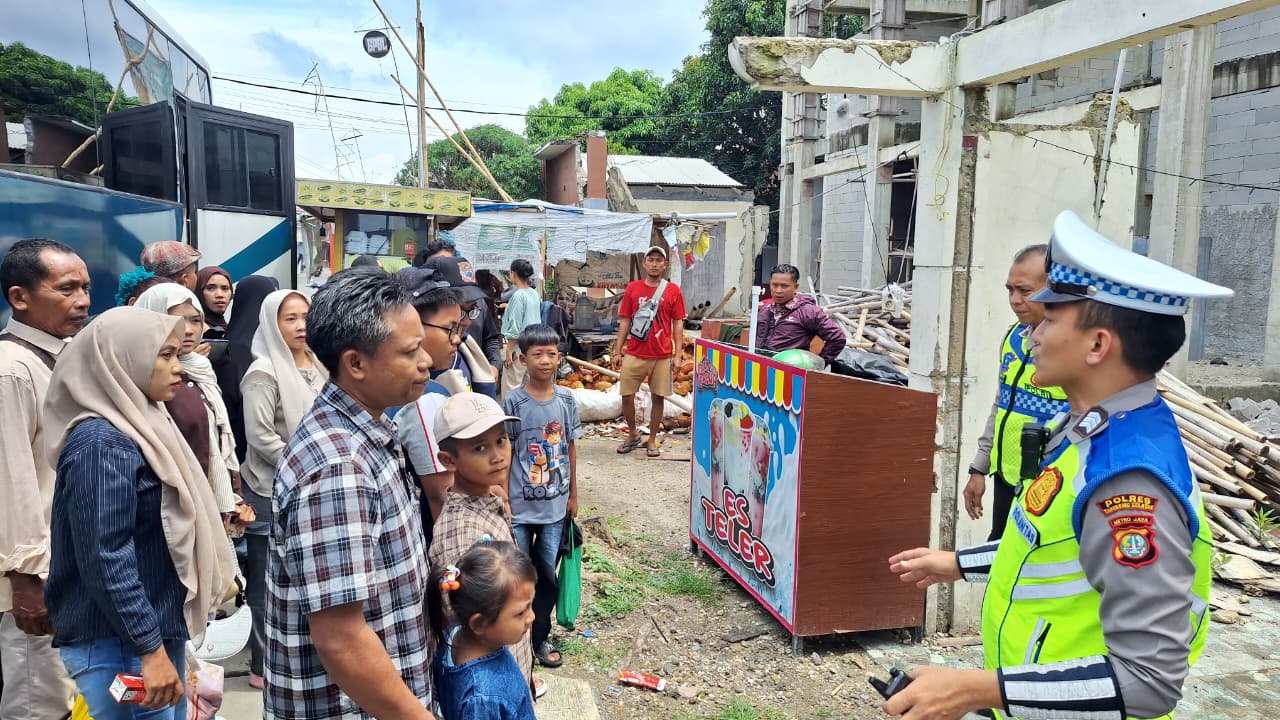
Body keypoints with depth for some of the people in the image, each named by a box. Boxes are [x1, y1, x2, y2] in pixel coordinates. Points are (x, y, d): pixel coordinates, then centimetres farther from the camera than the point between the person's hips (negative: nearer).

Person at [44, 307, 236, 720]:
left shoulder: (138, 426, 9)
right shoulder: (101, 443, -20)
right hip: (119, 644, -9)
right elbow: (104, 559, -24)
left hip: (162, 626, 9)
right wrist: (150, 648, -22)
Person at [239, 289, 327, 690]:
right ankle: (265, 667, 19)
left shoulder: (317, 366, 8)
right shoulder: (264, 372, -12)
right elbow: (260, 437, -17)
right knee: (269, 582, 6)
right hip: (272, 492, -6)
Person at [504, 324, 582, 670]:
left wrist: (573, 494, 10)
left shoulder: (566, 399, -1)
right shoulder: (513, 402, -10)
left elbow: (571, 449, 7)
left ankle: (540, 637, 29)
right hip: (520, 506, -3)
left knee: (547, 573, 12)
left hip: (555, 505, 3)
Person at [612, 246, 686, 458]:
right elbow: (624, 322, 7)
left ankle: (652, 441, 18)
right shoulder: (632, 288, 5)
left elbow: (678, 324, 3)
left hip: (662, 355, -1)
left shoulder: (673, 290, 2)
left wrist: (678, 354, -3)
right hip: (634, 354, 1)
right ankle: (633, 434, 23)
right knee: (627, 396, 1)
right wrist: (617, 351, 3)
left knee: (658, 398, 5)